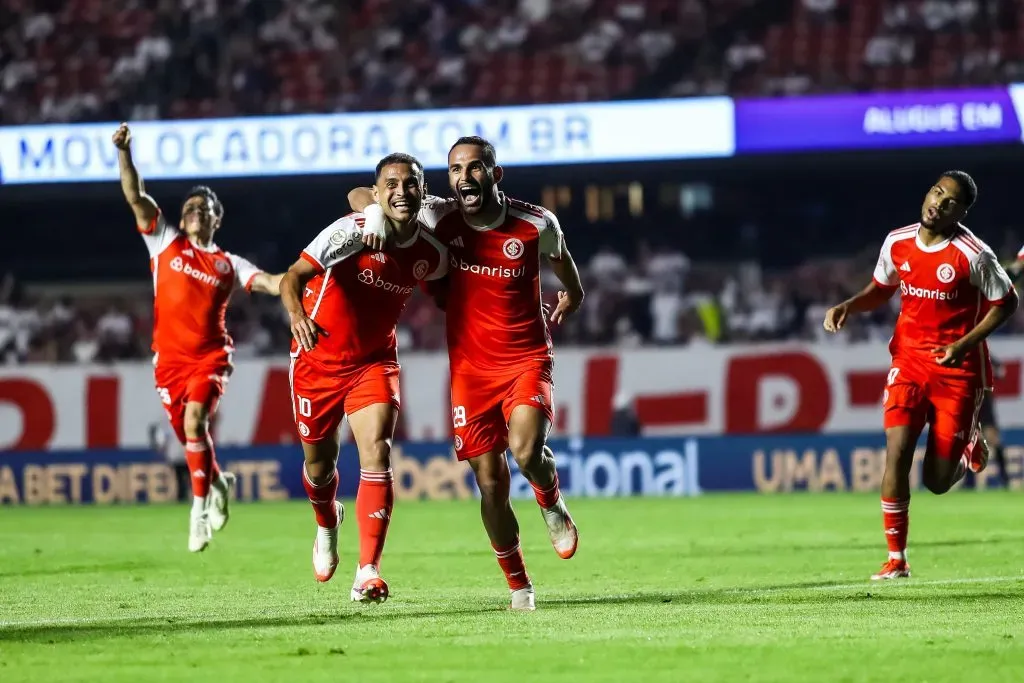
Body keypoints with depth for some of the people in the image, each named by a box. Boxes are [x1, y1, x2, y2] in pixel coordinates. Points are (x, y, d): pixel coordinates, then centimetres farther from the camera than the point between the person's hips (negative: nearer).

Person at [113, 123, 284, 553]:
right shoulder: (165, 243, 9)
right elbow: (135, 196, 2)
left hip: (210, 356, -2)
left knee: (195, 420, -23)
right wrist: (124, 153, -9)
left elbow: (269, 282, -2)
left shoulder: (229, 264, 9)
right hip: (169, 356, 2)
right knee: (188, 434, 6)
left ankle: (201, 506, -16)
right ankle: (217, 484, 36)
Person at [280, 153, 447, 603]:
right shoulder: (352, 231, -22)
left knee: (377, 453, -19)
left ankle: (368, 573, -22)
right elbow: (294, 276, -28)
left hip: (374, 362, 2)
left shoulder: (431, 255, -7)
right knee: (319, 462, 11)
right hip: (318, 359, -2)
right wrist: (297, 314, -49)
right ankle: (327, 524, 48)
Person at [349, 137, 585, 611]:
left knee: (527, 451, -27)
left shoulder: (536, 225, -9)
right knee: (491, 485, -1)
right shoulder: (439, 218, -7)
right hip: (470, 367, 2)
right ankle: (517, 583, 17)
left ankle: (552, 505, 8)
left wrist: (570, 296, 28)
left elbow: (559, 255, 17)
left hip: (526, 359, -2)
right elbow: (358, 195, 3)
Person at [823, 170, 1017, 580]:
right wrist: (847, 307, -3)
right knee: (897, 450, -15)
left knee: (937, 481, -2)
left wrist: (965, 344, -15)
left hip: (957, 367, -3)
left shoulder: (973, 255, -14)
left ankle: (969, 442, 36)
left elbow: (1005, 303, -4)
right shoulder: (897, 243, -1)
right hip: (909, 359, 3)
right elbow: (880, 290, 17)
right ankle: (896, 559, -4)